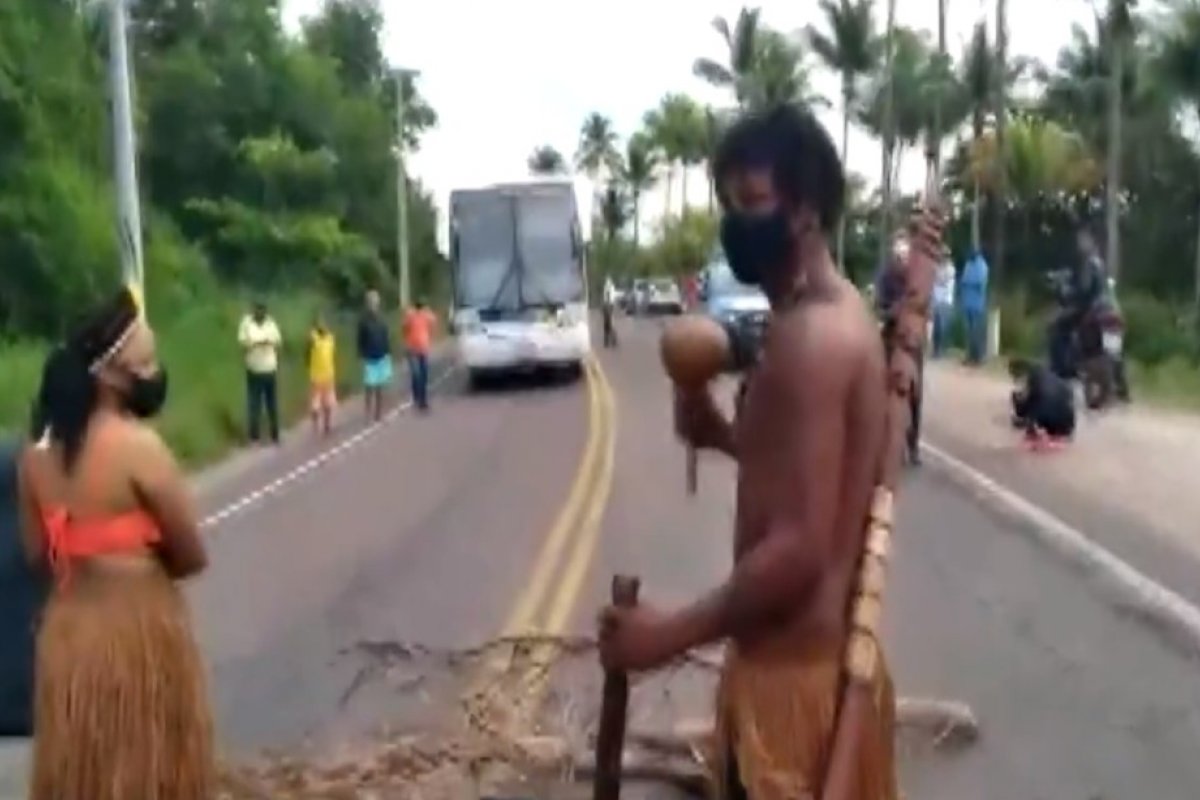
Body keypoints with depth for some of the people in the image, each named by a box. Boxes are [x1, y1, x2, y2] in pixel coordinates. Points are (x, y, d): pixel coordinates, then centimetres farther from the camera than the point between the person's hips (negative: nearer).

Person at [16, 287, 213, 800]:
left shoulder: (37, 453, 1)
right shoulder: (139, 446, -19)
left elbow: (38, 554, 8)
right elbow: (192, 556, -13)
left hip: (66, 630, 6)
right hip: (140, 630, -6)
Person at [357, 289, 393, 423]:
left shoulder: (381, 319, 2)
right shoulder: (364, 320, -8)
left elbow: (386, 337, 7)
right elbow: (361, 340, -6)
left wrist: (388, 353, 4)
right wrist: (362, 356, -9)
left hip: (382, 357, 4)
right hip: (370, 359, -4)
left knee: (380, 388, 10)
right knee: (369, 387, -4)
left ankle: (379, 414, 20)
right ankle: (370, 415, 3)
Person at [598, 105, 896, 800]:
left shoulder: (810, 336, -21)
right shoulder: (842, 317, 11)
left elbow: (800, 548, -26)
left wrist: (671, 634, -18)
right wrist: (726, 434, 6)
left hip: (791, 670, -10)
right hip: (828, 656, 10)